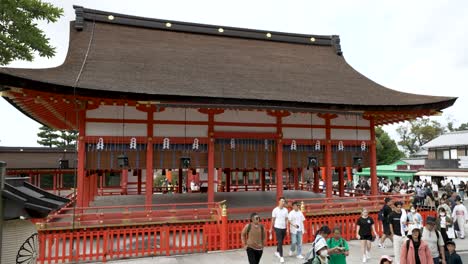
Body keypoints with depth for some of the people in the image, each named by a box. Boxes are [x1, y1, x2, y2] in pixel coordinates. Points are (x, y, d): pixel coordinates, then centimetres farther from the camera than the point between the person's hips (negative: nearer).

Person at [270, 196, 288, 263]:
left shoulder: (285, 210, 2)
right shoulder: (275, 210, -8)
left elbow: (286, 219, 6)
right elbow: (273, 220, -2)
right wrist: (271, 228, -1)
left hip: (284, 228, 4)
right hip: (277, 227, -4)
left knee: (281, 242, 14)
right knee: (280, 242, -8)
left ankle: (277, 252, 35)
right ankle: (281, 256, -3)